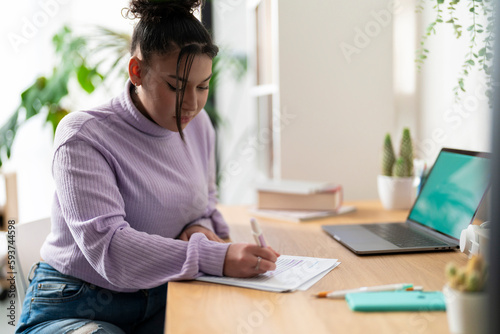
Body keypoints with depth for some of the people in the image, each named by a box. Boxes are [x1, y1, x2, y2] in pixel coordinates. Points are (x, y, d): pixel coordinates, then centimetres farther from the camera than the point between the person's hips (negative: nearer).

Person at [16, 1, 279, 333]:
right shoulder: (83, 135, -17)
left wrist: (201, 228, -6)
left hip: (160, 302, 5)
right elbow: (108, 245, -27)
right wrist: (218, 257, -37)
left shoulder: (198, 125, 4)